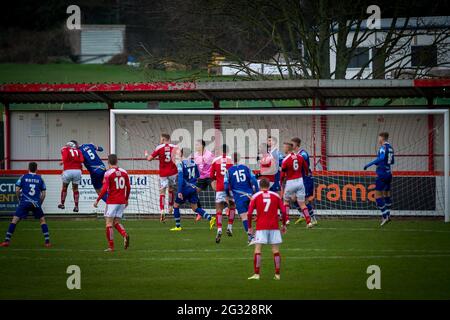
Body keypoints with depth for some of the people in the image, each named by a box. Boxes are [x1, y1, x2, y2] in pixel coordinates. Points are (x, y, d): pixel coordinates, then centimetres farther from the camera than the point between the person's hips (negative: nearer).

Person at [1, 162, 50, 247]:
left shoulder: (23, 177, 6)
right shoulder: (40, 179, 10)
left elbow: (17, 190, 0)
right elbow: (43, 194, 9)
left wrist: (19, 200, 15)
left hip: (24, 202, -1)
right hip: (36, 203, 1)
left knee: (14, 220, 1)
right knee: (42, 220, 17)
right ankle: (47, 241, 10)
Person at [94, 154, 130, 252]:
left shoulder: (108, 173, -10)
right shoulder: (124, 172, 7)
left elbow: (104, 189, -16)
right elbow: (128, 188, 11)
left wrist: (97, 200, -8)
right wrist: (126, 199, 24)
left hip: (112, 202, -5)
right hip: (122, 202, 5)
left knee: (109, 223, 1)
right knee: (116, 222, 14)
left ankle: (111, 246, -2)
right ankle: (125, 235, -14)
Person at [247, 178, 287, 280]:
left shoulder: (256, 196, 4)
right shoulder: (276, 196, 8)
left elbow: (249, 213, -2)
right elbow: (283, 211, 3)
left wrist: (249, 226, 8)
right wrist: (284, 225, 14)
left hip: (261, 227, -2)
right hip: (274, 226, 2)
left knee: (257, 250, -1)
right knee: (276, 250, 6)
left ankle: (256, 274, -9)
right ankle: (277, 274, 5)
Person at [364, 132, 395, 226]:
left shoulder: (383, 147, -13)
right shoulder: (390, 148, 13)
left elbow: (381, 158, -30)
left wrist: (369, 164, -29)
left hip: (382, 173, -9)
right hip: (388, 173, 9)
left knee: (378, 195, -7)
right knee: (386, 194, 18)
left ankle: (385, 216, -15)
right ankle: (387, 215, 21)